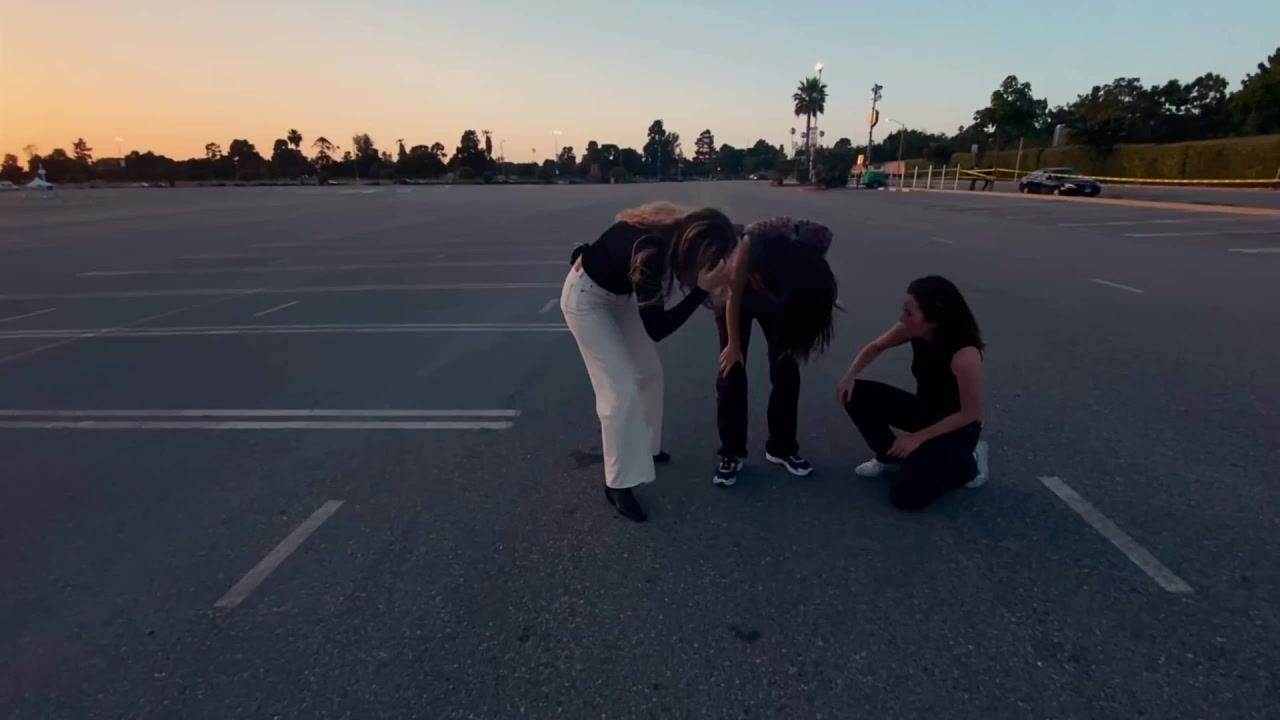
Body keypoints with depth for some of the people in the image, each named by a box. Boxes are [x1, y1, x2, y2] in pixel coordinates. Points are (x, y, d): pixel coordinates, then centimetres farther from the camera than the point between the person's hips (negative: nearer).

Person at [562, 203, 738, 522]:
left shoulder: (678, 231, -20)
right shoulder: (651, 251, -40)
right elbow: (656, 328, -33)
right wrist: (703, 288, -39)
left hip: (620, 292, 8)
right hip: (586, 296, -8)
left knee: (649, 371, 13)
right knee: (621, 389, -10)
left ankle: (645, 446, 34)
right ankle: (618, 484, 3)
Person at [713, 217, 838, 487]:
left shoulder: (819, 240, -32)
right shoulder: (756, 240, -40)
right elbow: (735, 295, -23)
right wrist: (734, 344, -13)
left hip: (778, 291, 3)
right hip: (740, 291, -3)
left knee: (787, 371, 0)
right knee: (731, 371, -5)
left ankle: (782, 447, 18)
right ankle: (731, 454, 8)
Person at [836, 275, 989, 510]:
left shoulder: (965, 355, -35)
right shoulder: (913, 330, -15)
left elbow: (970, 414, -24)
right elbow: (876, 347, 5)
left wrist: (917, 438, -21)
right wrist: (850, 375, -12)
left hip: (957, 427, -6)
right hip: (924, 409, 7)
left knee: (905, 496, -19)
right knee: (857, 394, -9)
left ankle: (968, 464, 7)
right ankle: (892, 457, 11)